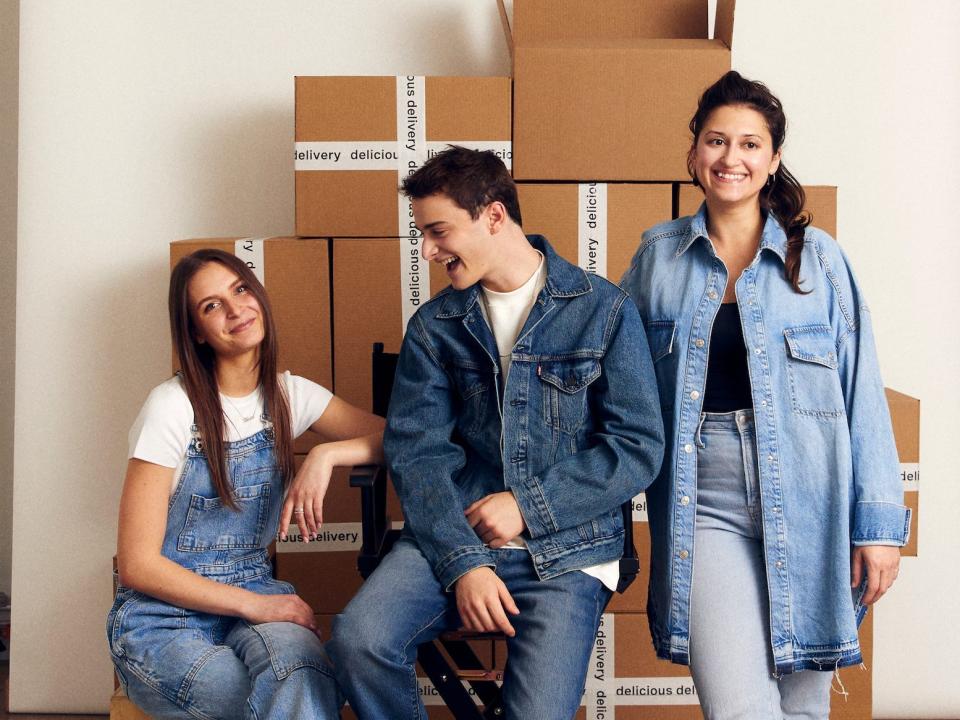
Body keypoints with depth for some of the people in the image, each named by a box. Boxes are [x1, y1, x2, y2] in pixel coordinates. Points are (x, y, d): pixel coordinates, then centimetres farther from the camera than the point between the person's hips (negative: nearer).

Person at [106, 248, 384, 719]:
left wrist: (326, 454, -17)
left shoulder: (290, 395, 4)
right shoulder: (173, 407, -11)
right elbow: (137, 565, -12)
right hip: (165, 615, -4)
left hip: (255, 596, 4)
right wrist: (253, 605, -18)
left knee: (301, 662, -33)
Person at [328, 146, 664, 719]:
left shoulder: (605, 310, 1)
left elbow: (640, 448, -3)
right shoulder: (434, 325, 9)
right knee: (358, 640, -23)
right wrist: (462, 562, -13)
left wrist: (528, 506, -9)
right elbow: (416, 450, 1)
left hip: (567, 548, -2)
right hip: (453, 535, 3)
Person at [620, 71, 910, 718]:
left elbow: (862, 392, 1)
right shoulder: (658, 257, 7)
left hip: (808, 508, 0)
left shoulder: (817, 257, 3)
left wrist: (879, 519, -4)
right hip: (706, 510, 0)